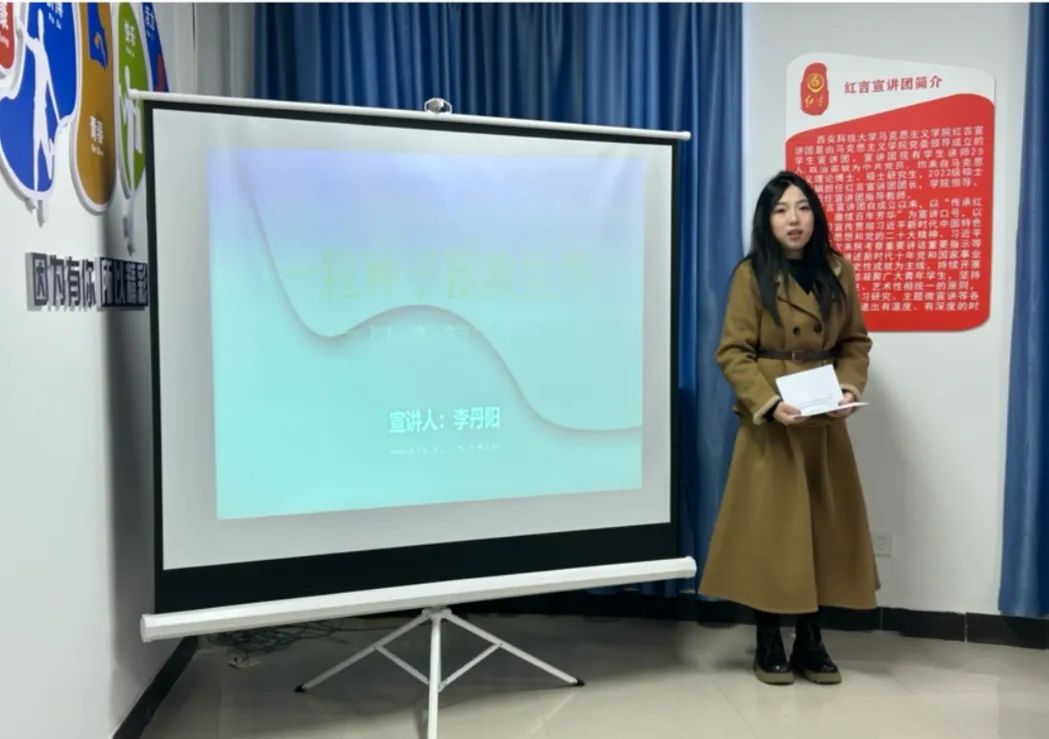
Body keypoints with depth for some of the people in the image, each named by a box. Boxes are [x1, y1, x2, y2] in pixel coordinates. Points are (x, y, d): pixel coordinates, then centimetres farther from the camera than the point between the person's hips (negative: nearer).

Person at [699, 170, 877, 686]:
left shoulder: (838, 271, 6)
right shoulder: (751, 275, -7)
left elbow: (855, 343, 10)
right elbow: (732, 353, -9)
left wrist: (850, 387, -9)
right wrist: (770, 403, -21)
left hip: (825, 424, 4)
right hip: (769, 422, -4)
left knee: (823, 528, 9)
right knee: (768, 529, 1)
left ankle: (810, 642, 24)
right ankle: (769, 644, 17)